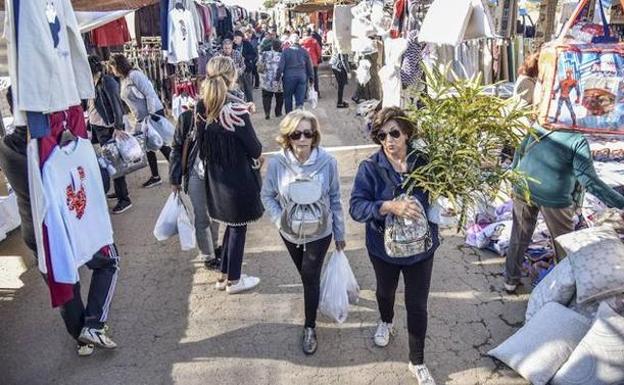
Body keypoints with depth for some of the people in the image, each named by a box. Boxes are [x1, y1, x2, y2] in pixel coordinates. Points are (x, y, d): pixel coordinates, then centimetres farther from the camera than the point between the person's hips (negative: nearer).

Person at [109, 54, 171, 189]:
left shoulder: (134, 75, -15)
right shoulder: (123, 80, 11)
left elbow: (149, 94, -19)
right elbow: (128, 100, 15)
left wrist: (152, 115, -21)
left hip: (154, 113, -9)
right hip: (142, 117, 9)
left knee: (162, 145, -5)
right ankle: (155, 176, 21)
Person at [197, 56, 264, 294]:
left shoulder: (201, 107, -3)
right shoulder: (235, 107, -23)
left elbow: (202, 143, 6)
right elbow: (254, 147, -15)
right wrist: (257, 154, 5)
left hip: (215, 176, 7)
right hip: (238, 176, -6)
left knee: (231, 224, 22)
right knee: (238, 227, 10)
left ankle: (223, 275, 33)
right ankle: (234, 280, 24)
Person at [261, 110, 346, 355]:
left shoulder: (327, 162, -21)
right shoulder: (277, 163, -19)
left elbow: (335, 199, -9)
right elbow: (268, 196, -3)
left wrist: (340, 234, -1)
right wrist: (280, 220, -17)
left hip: (319, 233, -2)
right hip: (290, 233, 2)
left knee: (310, 278, 3)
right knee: (306, 275, 22)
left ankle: (310, 327, 25)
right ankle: (316, 298, 54)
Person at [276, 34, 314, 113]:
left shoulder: (286, 51, -4)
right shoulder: (304, 52, 5)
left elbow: (281, 66, -8)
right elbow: (309, 66, 10)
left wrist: (278, 76, -1)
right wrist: (311, 77, 18)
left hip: (289, 77, -2)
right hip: (302, 77, 2)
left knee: (288, 97, 14)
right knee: (300, 99, 2)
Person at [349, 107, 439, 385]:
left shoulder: (424, 162, -15)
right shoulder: (370, 168, -18)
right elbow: (356, 207, -26)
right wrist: (390, 207, -40)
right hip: (383, 247, 1)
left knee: (417, 305, 9)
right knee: (385, 291, 27)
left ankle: (417, 362, 32)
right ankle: (386, 322, 62)